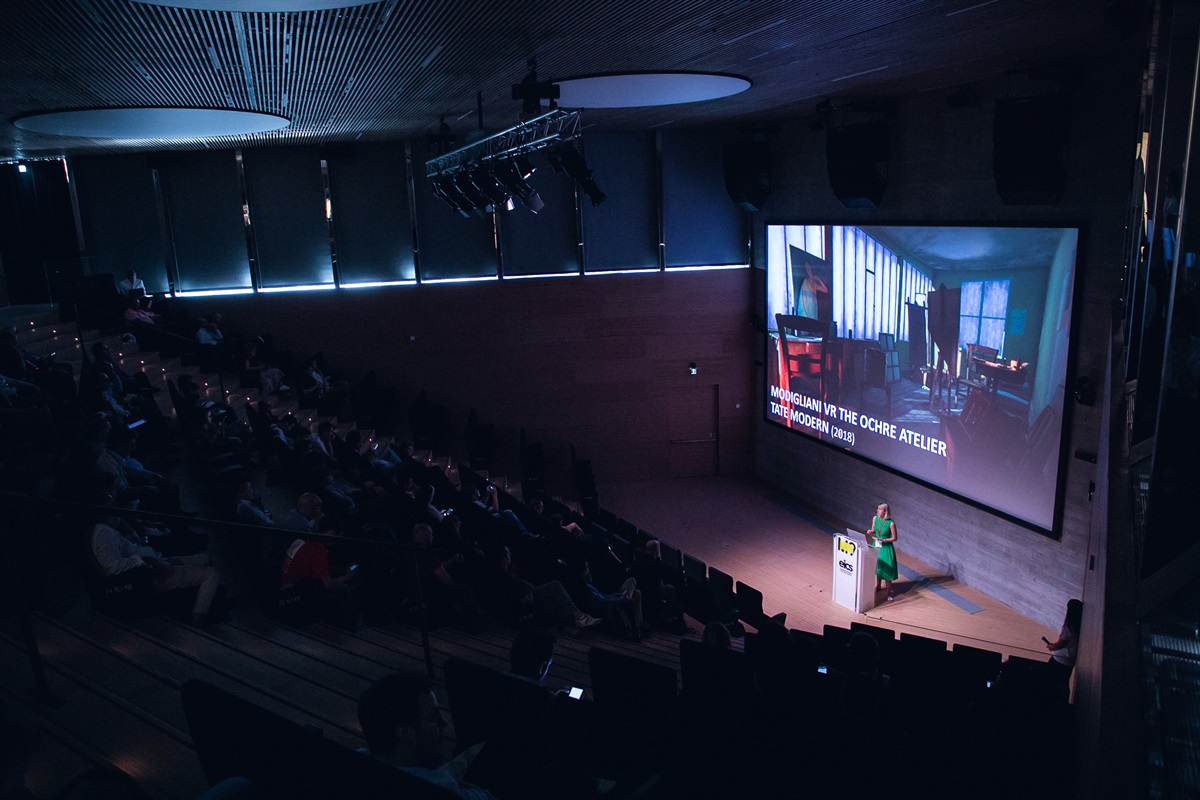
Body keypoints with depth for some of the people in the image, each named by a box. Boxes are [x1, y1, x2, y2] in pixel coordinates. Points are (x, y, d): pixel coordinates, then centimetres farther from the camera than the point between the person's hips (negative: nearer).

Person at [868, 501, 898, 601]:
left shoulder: (891, 523, -22)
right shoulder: (875, 518, -6)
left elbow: (894, 538, -13)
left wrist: (883, 540, -23)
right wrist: (870, 532, -13)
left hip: (886, 548, -5)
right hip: (876, 546, 5)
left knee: (887, 570, 2)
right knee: (876, 567, 19)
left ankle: (888, 593, 14)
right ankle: (878, 586, 40)